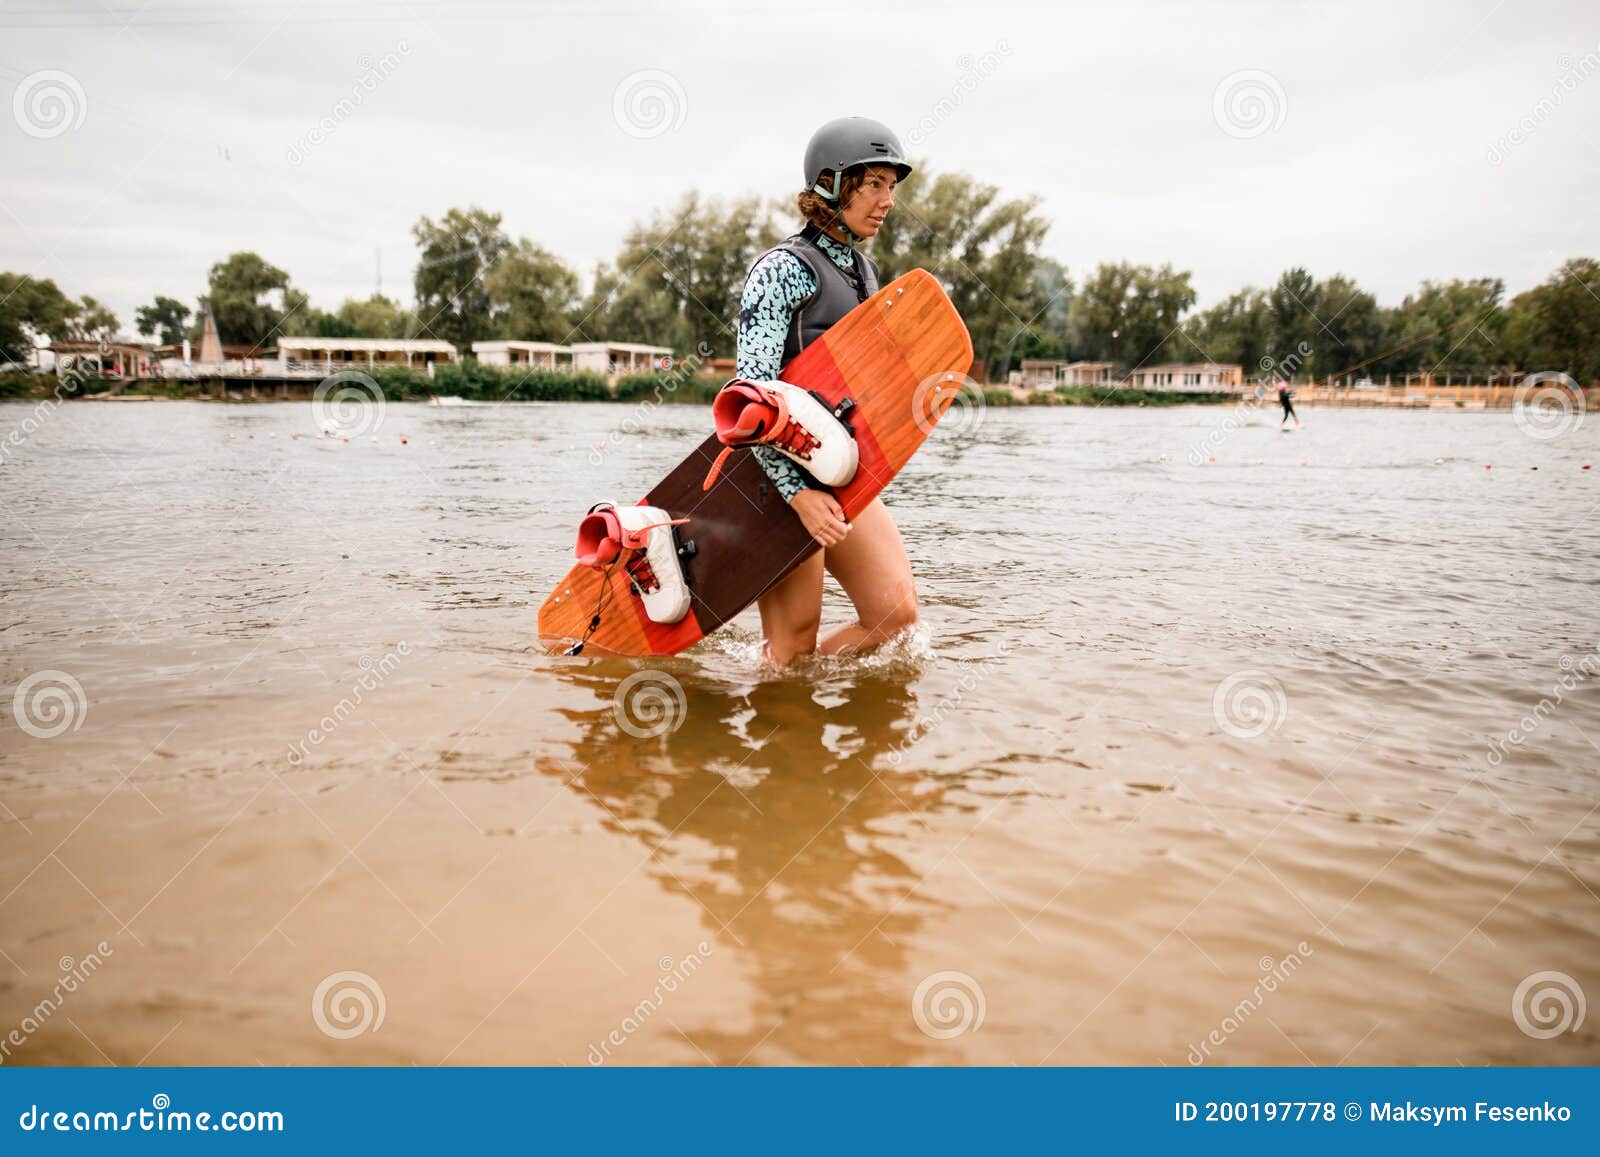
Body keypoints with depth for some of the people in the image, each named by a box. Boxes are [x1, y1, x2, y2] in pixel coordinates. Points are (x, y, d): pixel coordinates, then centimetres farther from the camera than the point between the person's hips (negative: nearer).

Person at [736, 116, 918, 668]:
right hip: (782, 474, -8)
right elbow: (753, 389, -19)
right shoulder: (784, 268, -11)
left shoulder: (865, 270, 15)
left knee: (897, 612, 0)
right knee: (793, 641, -5)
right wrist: (798, 492, -26)